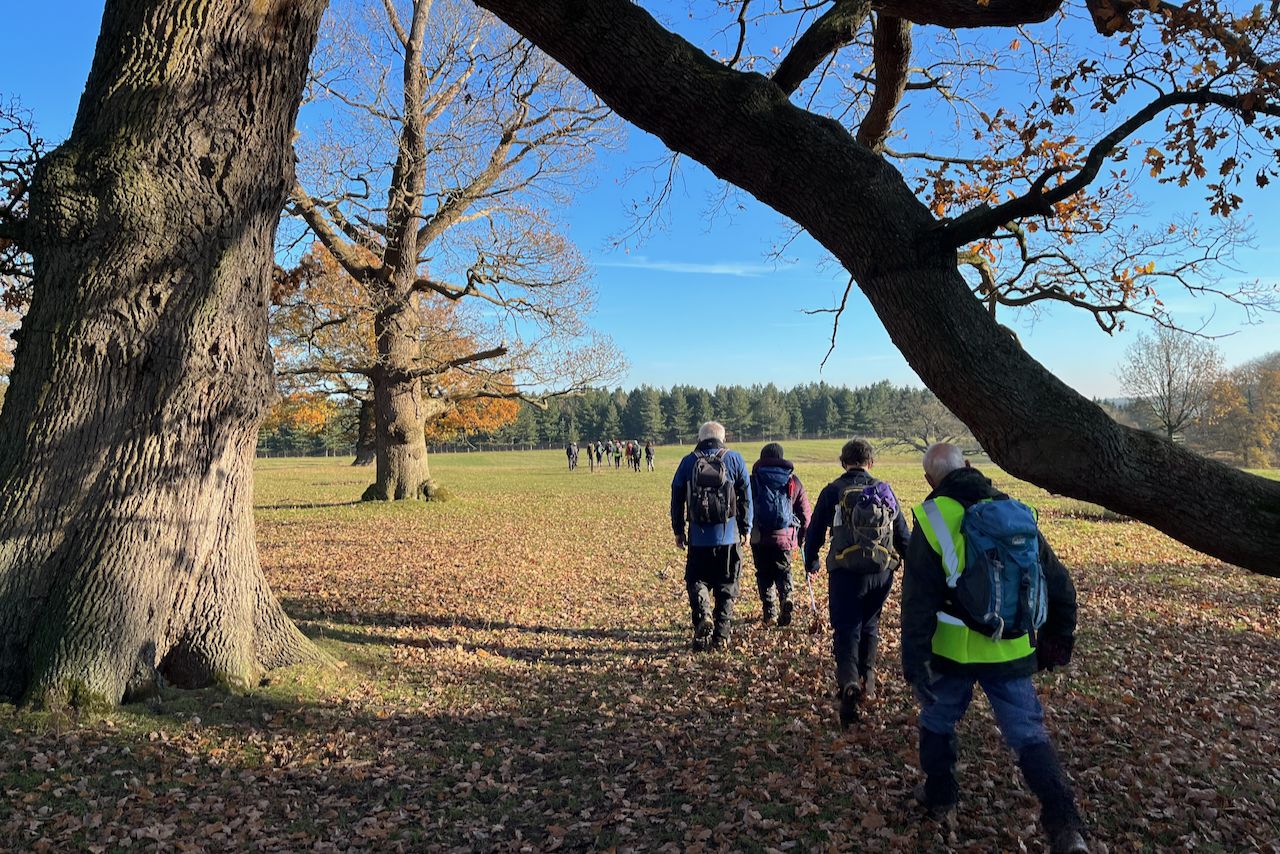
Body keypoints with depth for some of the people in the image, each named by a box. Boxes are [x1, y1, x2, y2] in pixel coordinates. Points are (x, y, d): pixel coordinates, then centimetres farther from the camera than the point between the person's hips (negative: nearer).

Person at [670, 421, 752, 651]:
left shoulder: (688, 462, 4)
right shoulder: (734, 459, 3)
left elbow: (676, 498, 6)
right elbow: (746, 496, 2)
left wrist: (678, 530, 13)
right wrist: (746, 528, 9)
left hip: (698, 536, 0)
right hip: (729, 536, 0)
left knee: (696, 581, 12)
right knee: (726, 586, 11)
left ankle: (703, 615, -15)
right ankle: (721, 635, 9)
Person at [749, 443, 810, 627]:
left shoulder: (754, 479, 2)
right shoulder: (793, 481, 8)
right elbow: (805, 511, 10)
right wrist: (802, 536, 21)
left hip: (760, 537, -1)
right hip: (785, 536, 1)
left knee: (764, 574, 10)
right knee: (783, 572, 14)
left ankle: (769, 612, 4)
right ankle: (786, 598, -12)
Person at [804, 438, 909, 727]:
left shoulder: (833, 491, -3)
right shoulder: (885, 491, 6)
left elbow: (815, 532, 3)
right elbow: (903, 535, 10)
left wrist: (811, 562, 19)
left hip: (845, 573, -3)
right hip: (882, 573, 3)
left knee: (846, 630, 0)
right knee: (869, 626, 22)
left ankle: (849, 682, -22)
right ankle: (868, 682, 27)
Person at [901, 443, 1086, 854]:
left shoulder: (935, 517, -13)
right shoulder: (1018, 512, 2)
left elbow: (918, 598, -16)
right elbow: (1059, 583, 9)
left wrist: (913, 660, -13)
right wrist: (1059, 638, 20)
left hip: (953, 651, -3)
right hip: (1013, 653, 3)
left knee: (937, 723, 20)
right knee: (1030, 735, 12)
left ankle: (939, 796, 34)